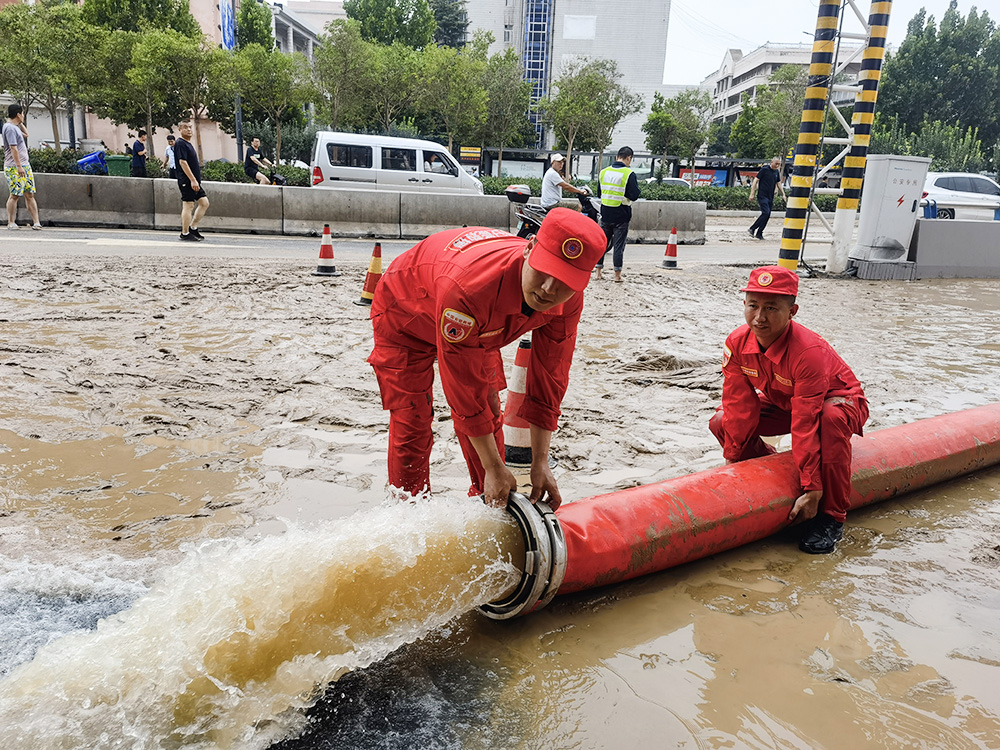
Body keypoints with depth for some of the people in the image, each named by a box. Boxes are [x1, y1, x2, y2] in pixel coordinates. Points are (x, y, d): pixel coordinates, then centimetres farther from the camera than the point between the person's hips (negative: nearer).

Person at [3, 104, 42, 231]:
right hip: (14, 167, -10)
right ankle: (11, 223, -1)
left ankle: (36, 222, 2)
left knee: (30, 194, 4)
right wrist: (19, 166, -23)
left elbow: (26, 134, 39)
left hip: (24, 165, 10)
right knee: (15, 195, -7)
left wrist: (20, 123, 24)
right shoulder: (10, 127, -12)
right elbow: (13, 148, -19)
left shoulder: (15, 127, 17)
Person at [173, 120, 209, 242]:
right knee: (188, 205, -7)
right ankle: (185, 233, -1)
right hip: (186, 181, -10)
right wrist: (193, 180, -22)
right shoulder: (180, 144, -10)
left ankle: (193, 228, 15)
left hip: (195, 181, 10)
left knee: (204, 203, 9)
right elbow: (183, 162, -18)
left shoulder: (189, 144, 19)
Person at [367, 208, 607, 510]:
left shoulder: (569, 300, -28)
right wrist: (494, 469, -30)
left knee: (488, 415, 2)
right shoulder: (468, 286, -48)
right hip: (404, 315, -5)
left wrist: (540, 462, -17)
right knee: (411, 422, -10)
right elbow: (464, 386, -39)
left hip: (477, 329, 5)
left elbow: (549, 377, -17)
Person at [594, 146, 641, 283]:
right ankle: (617, 274, 6)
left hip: (605, 214, 4)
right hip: (621, 215, -4)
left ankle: (599, 270, 18)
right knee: (619, 245, 2)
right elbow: (634, 196, -12)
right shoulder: (629, 174, -12)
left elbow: (599, 193, 12)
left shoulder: (604, 172, 4)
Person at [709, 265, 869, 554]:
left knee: (831, 418, -41)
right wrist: (732, 459, -14)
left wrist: (812, 488, -34)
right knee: (722, 422, -14)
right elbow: (740, 405, -14)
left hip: (839, 400, -5)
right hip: (781, 403, 5)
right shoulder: (737, 343, -21)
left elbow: (804, 424, -38)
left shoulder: (809, 352, -37)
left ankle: (832, 516, -24)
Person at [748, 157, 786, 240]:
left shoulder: (777, 173, 13)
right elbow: (755, 181, -6)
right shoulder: (764, 170, -6)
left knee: (767, 215, 3)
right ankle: (751, 229, -11)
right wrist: (752, 194, -12)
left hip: (770, 198, 7)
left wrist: (783, 194, 13)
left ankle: (759, 234, 9)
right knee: (765, 213, -20)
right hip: (762, 196, -7)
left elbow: (779, 184, 23)